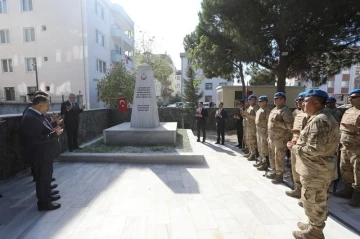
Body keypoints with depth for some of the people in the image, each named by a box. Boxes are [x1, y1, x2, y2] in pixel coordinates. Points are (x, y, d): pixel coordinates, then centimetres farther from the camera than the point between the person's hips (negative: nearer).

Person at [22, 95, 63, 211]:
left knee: (45, 176, 23)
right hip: (42, 154, -10)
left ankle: (46, 195, 40)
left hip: (44, 152, 10)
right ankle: (44, 203, 20)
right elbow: (37, 139, -28)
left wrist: (53, 129, -1)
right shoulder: (30, 118, -25)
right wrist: (55, 134, -23)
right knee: (44, 177, 5)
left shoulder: (37, 115, 5)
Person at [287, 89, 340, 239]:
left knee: (312, 202, 7)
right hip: (323, 169, 10)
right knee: (319, 202, 23)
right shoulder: (325, 117, 10)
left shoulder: (318, 120, -24)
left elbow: (314, 149, -30)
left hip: (315, 171, -10)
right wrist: (300, 142, 7)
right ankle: (314, 226, 40)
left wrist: (294, 148, -15)